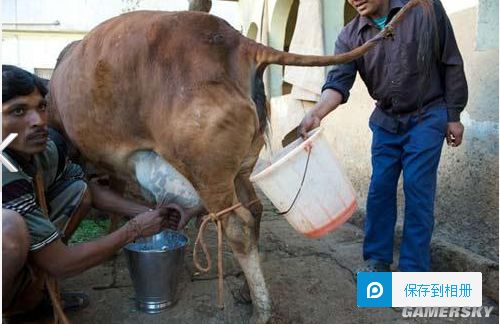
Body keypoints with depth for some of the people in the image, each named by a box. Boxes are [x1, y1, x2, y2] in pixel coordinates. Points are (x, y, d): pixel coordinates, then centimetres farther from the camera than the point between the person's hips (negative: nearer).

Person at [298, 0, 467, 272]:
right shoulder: (350, 36, -5)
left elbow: (451, 63, -5)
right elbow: (338, 81, -18)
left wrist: (453, 116, -5)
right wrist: (316, 114, -37)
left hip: (426, 117, -3)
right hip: (386, 121, 3)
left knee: (417, 191, -4)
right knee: (379, 189, 4)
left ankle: (414, 269, 8)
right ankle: (377, 258, 18)